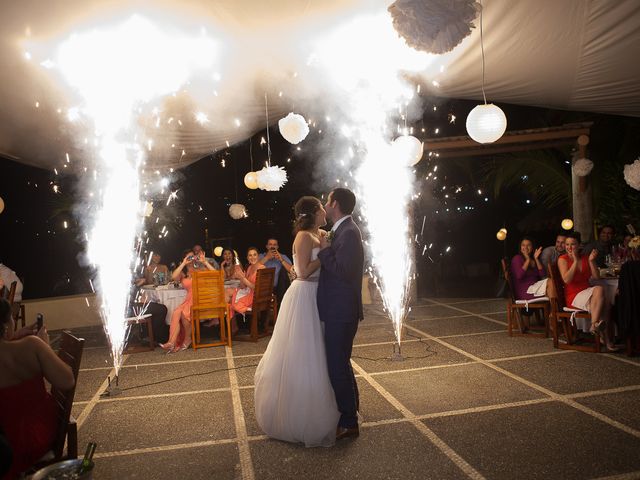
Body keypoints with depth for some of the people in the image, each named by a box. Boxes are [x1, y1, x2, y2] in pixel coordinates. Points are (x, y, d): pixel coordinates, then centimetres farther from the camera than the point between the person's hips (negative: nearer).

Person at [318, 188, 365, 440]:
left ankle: (348, 423, 14)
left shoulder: (349, 232, -19)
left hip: (342, 311, -10)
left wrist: (325, 250, -16)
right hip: (338, 309, 10)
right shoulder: (342, 230, 13)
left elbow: (343, 271, -25)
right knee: (339, 362, 22)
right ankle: (349, 407, 39)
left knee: (338, 365, 0)